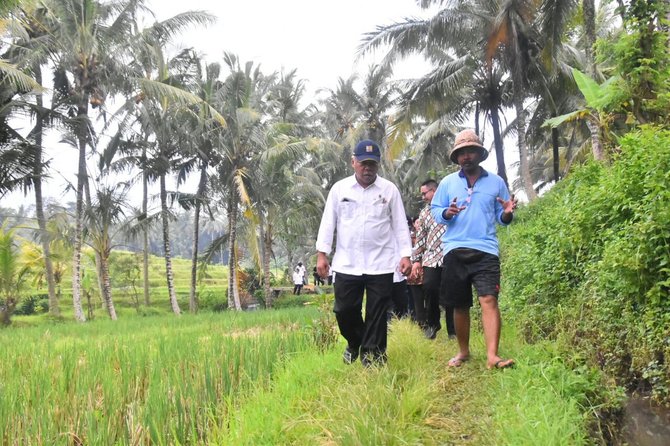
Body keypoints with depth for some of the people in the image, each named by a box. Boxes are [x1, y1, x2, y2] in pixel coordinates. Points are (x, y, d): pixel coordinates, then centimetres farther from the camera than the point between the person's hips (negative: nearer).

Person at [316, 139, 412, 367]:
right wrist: (322, 254, -1)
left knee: (377, 313, 3)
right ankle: (355, 343, 33)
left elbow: (400, 225, 4)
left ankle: (372, 354, 15)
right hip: (346, 264, 1)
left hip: (381, 264, -1)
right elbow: (328, 223, 5)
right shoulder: (339, 188, 5)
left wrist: (405, 255, -3)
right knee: (344, 310, 6)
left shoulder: (389, 189, 3)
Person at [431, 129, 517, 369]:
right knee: (459, 305, 9)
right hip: (455, 251, 2)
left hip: (486, 250, -1)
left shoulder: (496, 182, 9)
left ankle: (492, 356, -19)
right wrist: (446, 213, -13)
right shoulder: (447, 182, 10)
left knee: (489, 299, -16)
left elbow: (501, 218, 11)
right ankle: (463, 351, 25)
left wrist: (507, 214, -12)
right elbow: (434, 210, 9)